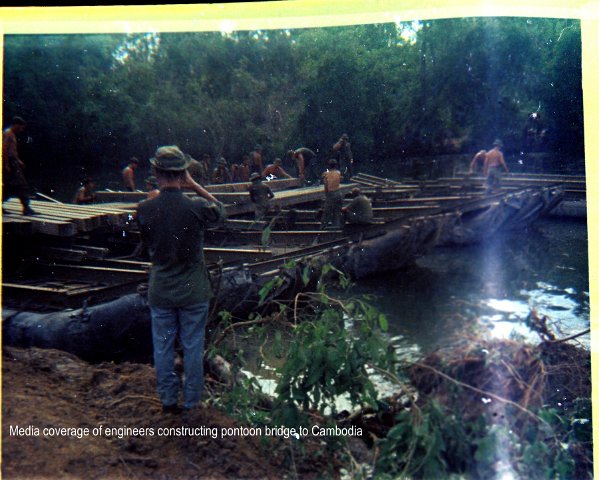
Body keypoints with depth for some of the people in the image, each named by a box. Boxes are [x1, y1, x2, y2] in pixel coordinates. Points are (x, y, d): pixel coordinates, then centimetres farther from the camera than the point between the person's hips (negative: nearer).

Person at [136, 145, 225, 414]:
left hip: (160, 291, 1)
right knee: (193, 347, 13)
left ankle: (168, 401, 27)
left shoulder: (144, 210, -12)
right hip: (193, 291, -1)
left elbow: (146, 244, 3)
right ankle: (192, 402, 25)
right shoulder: (196, 208, -18)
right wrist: (194, 186, -2)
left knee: (163, 348, 16)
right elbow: (220, 210, 4)